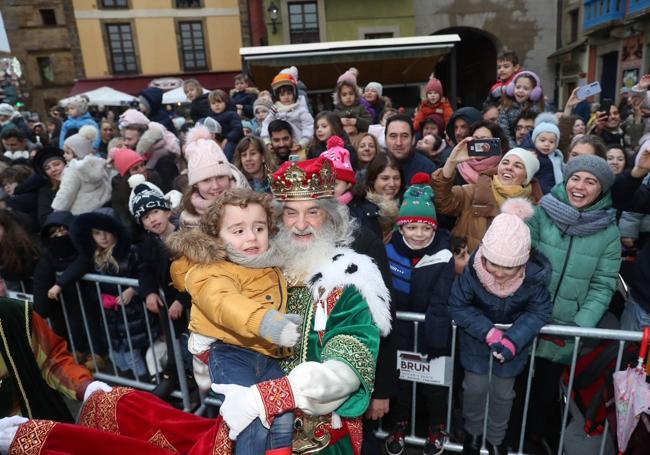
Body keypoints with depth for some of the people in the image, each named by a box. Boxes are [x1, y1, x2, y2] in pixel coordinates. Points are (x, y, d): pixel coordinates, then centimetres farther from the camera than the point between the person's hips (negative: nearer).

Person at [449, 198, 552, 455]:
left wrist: (513, 339, -30)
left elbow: (539, 311, -17)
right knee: (475, 387, 9)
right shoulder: (473, 270, -32)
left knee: (503, 392, 15)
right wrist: (488, 332, -30)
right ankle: (473, 431, 40)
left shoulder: (536, 275, -29)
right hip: (477, 338, -1)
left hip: (513, 340, 1)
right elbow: (458, 305, -21)